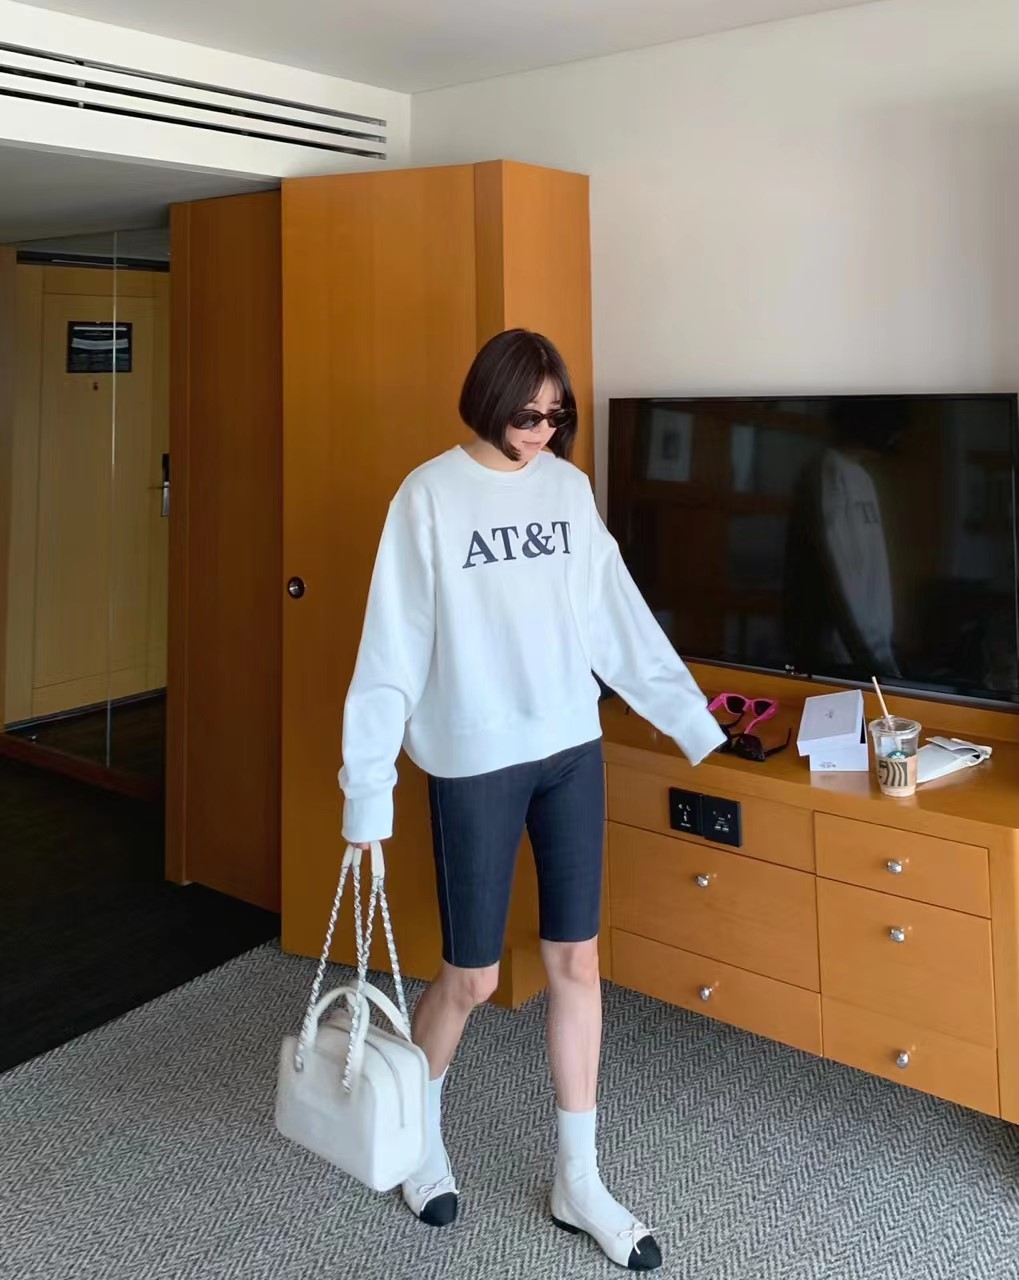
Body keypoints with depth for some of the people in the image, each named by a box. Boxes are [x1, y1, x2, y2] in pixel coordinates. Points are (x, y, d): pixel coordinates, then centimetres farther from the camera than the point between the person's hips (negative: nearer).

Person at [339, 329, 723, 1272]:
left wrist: (693, 719, 6)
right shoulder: (431, 495, -9)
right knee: (472, 977, 6)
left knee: (576, 960, 9)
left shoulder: (569, 487, 5)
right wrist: (369, 788, -12)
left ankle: (578, 1181, 26)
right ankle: (417, 1132, 36)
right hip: (475, 762, -4)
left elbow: (619, 616, 8)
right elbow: (394, 647, -11)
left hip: (572, 749, 5)